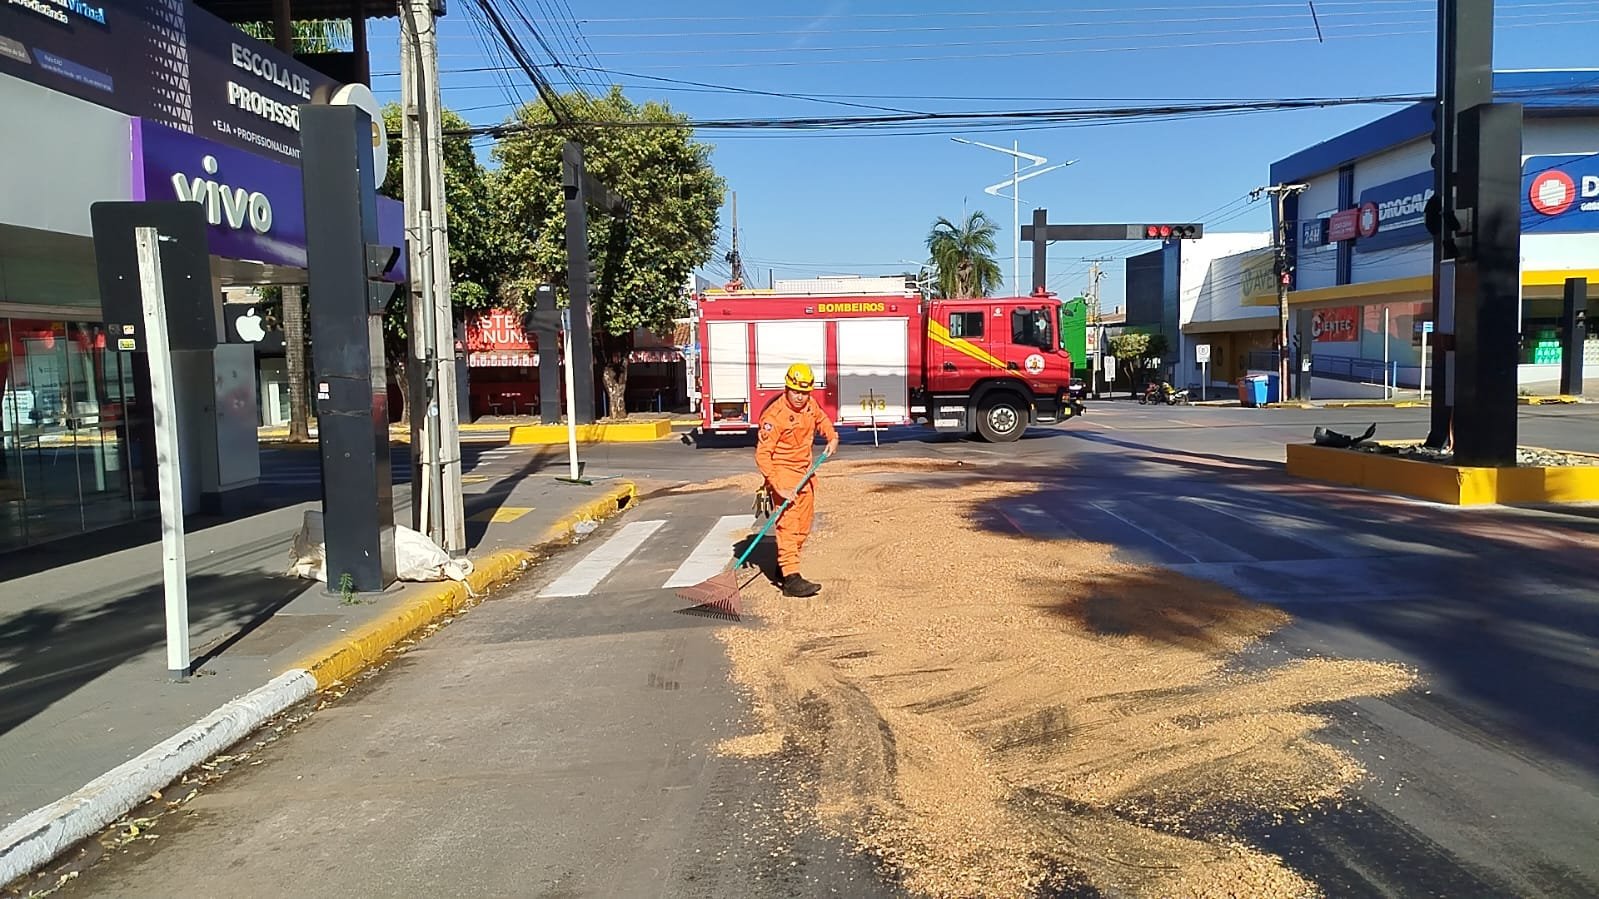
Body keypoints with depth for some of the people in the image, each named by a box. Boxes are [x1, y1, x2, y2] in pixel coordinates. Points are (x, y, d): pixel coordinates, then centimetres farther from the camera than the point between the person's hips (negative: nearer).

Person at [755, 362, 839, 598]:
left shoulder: (810, 404, -1)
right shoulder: (775, 415, -24)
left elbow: (821, 418, 25)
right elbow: (762, 454, -26)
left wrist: (832, 437, 6)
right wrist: (777, 486, -32)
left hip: (805, 472, 9)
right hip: (783, 472, -8)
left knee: (803, 525, 14)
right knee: (788, 523, -17)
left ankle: (782, 570, 27)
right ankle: (791, 578, -21)